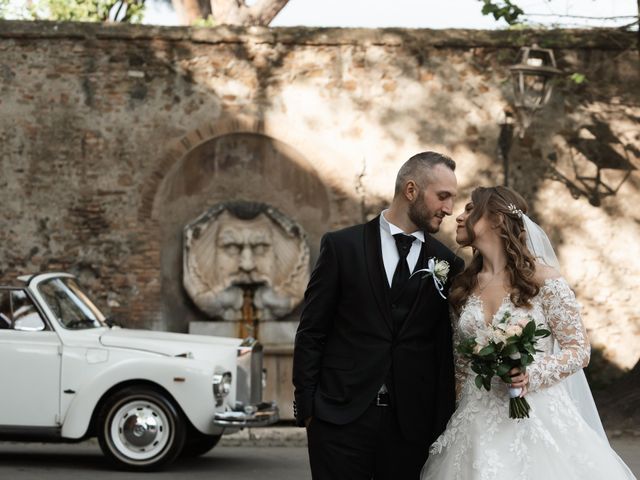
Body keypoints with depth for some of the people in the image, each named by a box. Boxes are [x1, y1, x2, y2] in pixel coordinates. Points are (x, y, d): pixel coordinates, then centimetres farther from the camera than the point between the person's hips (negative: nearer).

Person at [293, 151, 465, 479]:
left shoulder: (448, 263, 8)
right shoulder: (342, 246, 2)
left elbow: (446, 351, 9)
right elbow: (311, 333, 3)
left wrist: (442, 425, 4)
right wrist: (306, 405, -1)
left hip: (412, 424, 2)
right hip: (342, 418, -2)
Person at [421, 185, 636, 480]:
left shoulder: (542, 278, -5)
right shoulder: (463, 287, 9)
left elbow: (580, 350, -4)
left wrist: (533, 373, -20)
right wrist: (458, 421, 9)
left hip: (536, 418, -4)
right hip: (478, 423, 4)